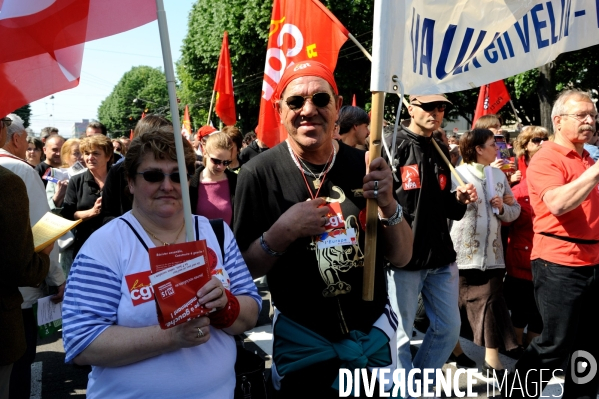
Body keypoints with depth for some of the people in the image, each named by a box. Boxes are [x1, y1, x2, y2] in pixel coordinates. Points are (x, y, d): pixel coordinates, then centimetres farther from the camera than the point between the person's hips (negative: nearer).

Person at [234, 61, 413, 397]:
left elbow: (401, 258, -5)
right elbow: (244, 268, -9)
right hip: (301, 337, -2)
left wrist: (389, 205, -23)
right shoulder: (259, 173, -15)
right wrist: (283, 231, -26)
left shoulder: (363, 164, -8)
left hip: (373, 329, 3)